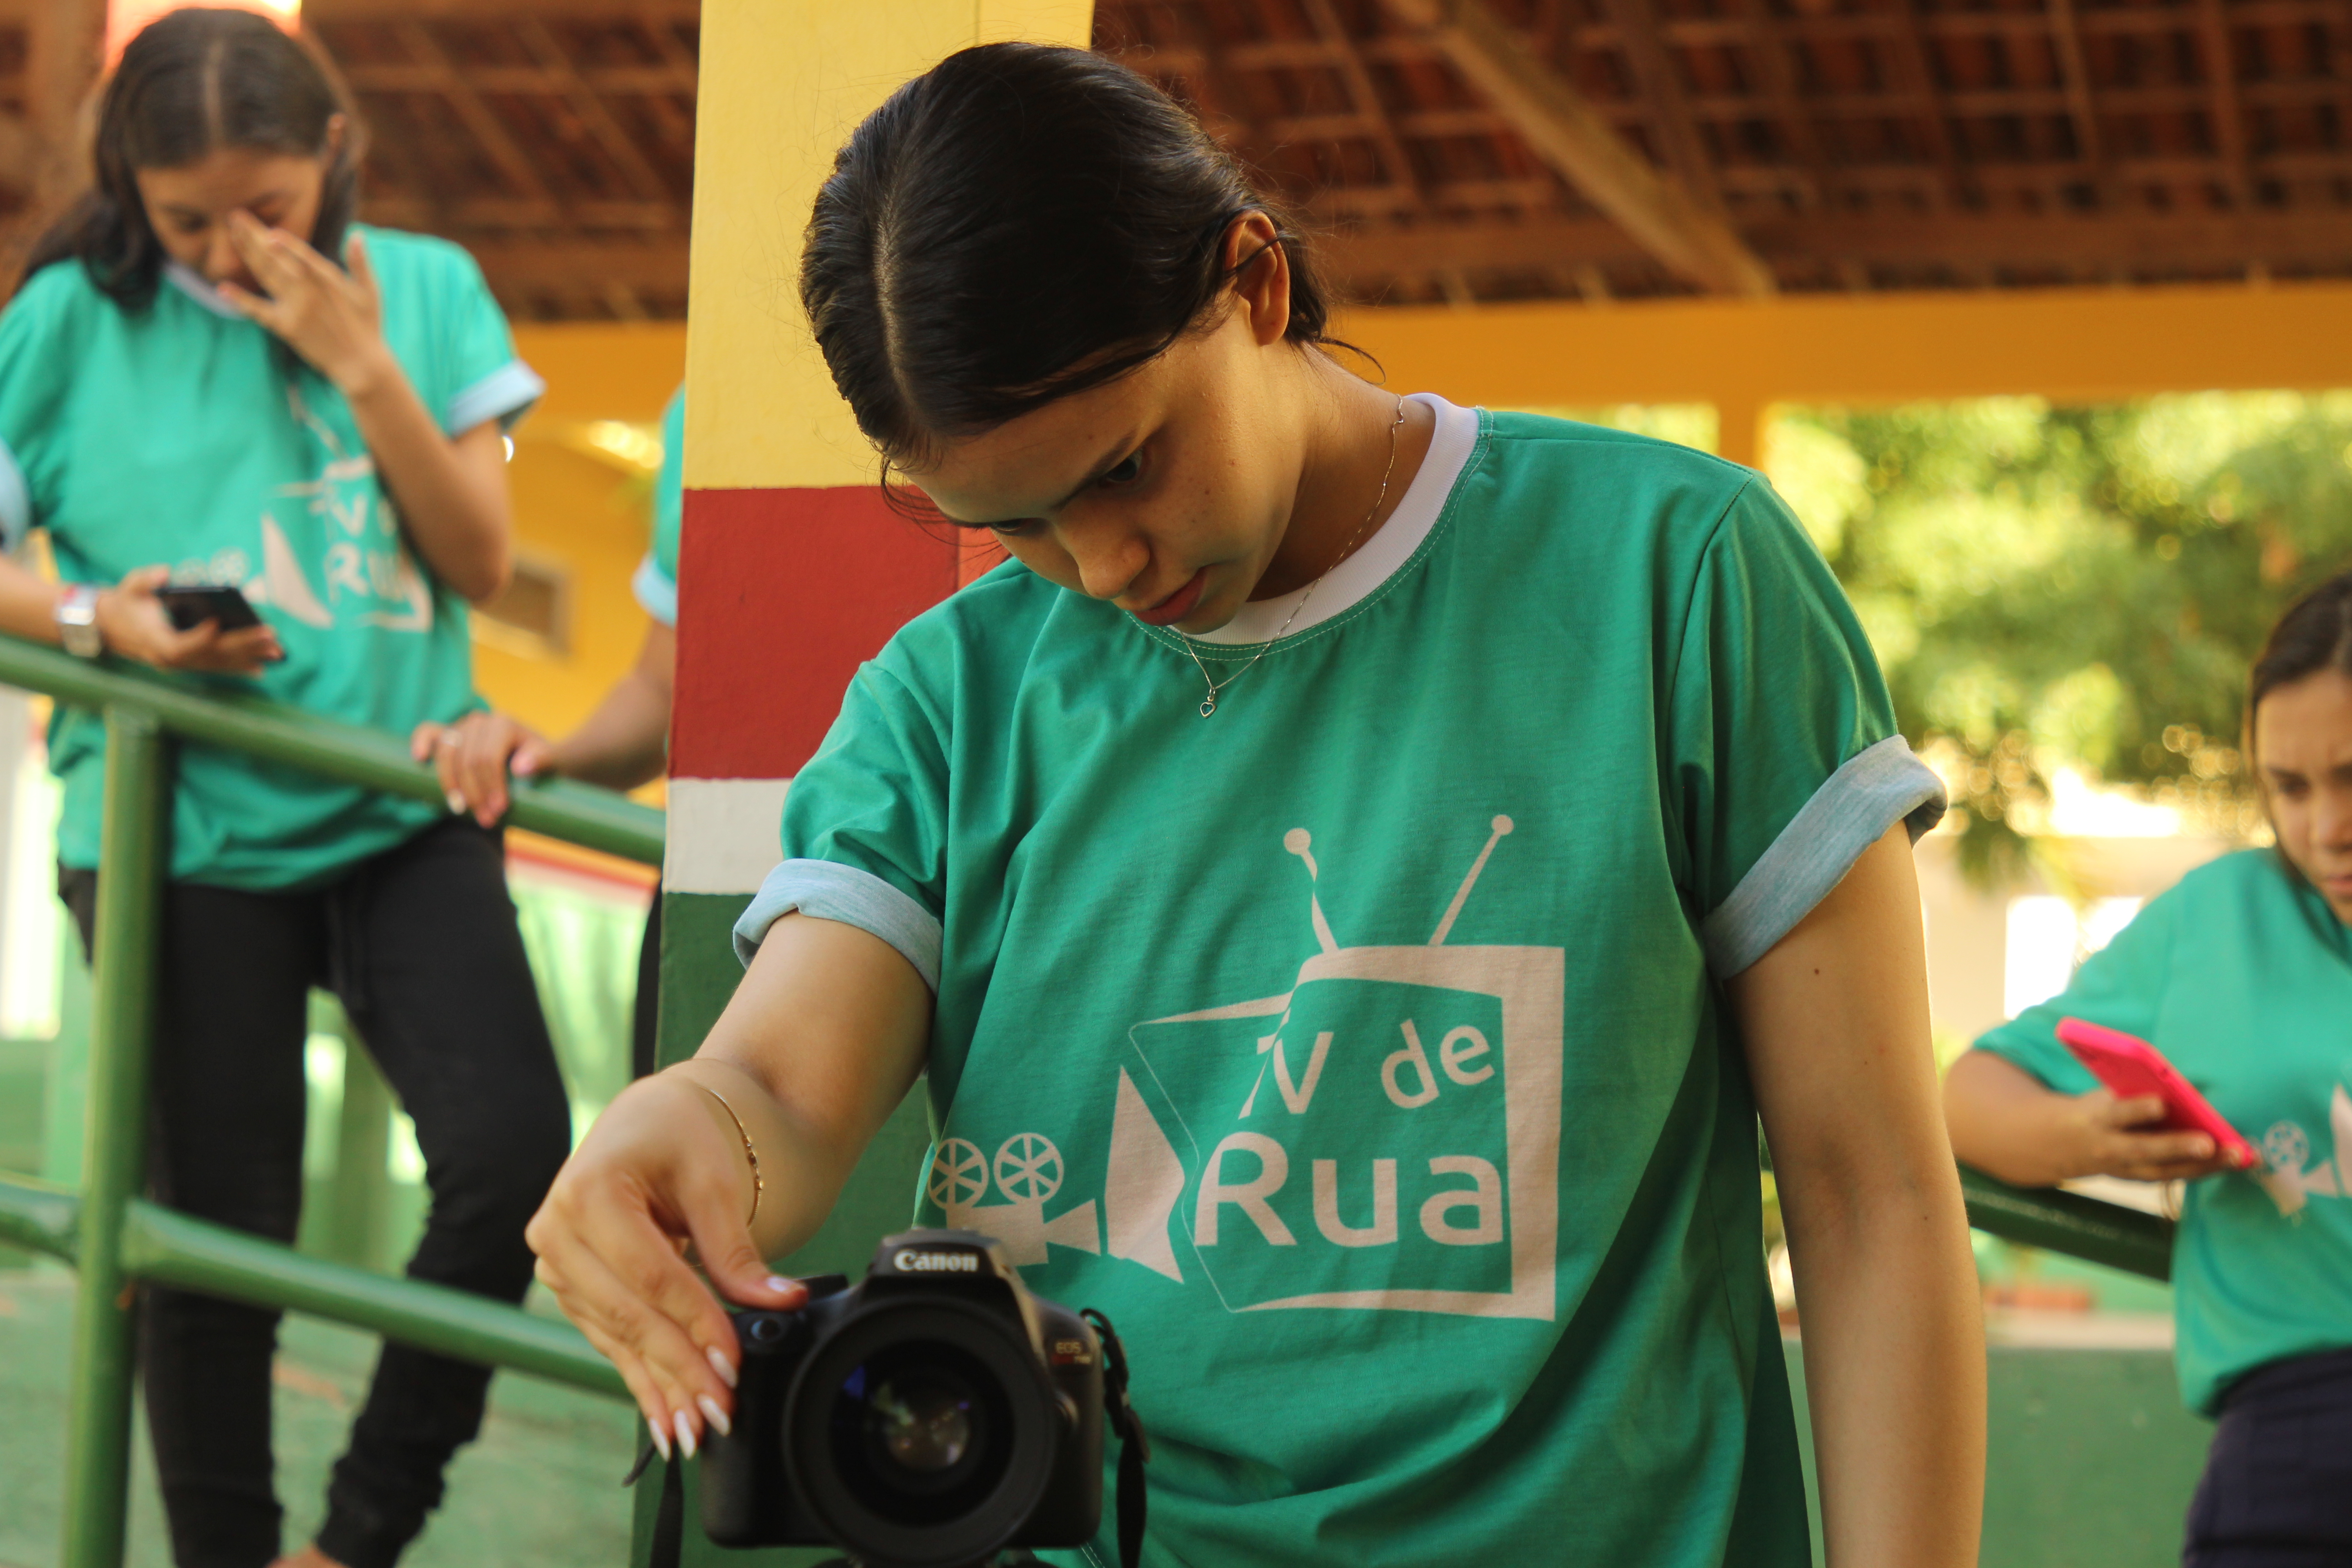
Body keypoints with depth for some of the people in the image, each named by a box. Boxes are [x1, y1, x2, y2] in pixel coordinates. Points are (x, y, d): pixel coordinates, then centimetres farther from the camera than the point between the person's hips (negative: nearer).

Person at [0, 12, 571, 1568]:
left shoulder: (425, 288, 5)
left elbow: (480, 562, 2)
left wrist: (364, 369, -9)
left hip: (403, 811, 1)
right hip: (181, 828, -1)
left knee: (513, 1150, -16)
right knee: (220, 1236, 2)